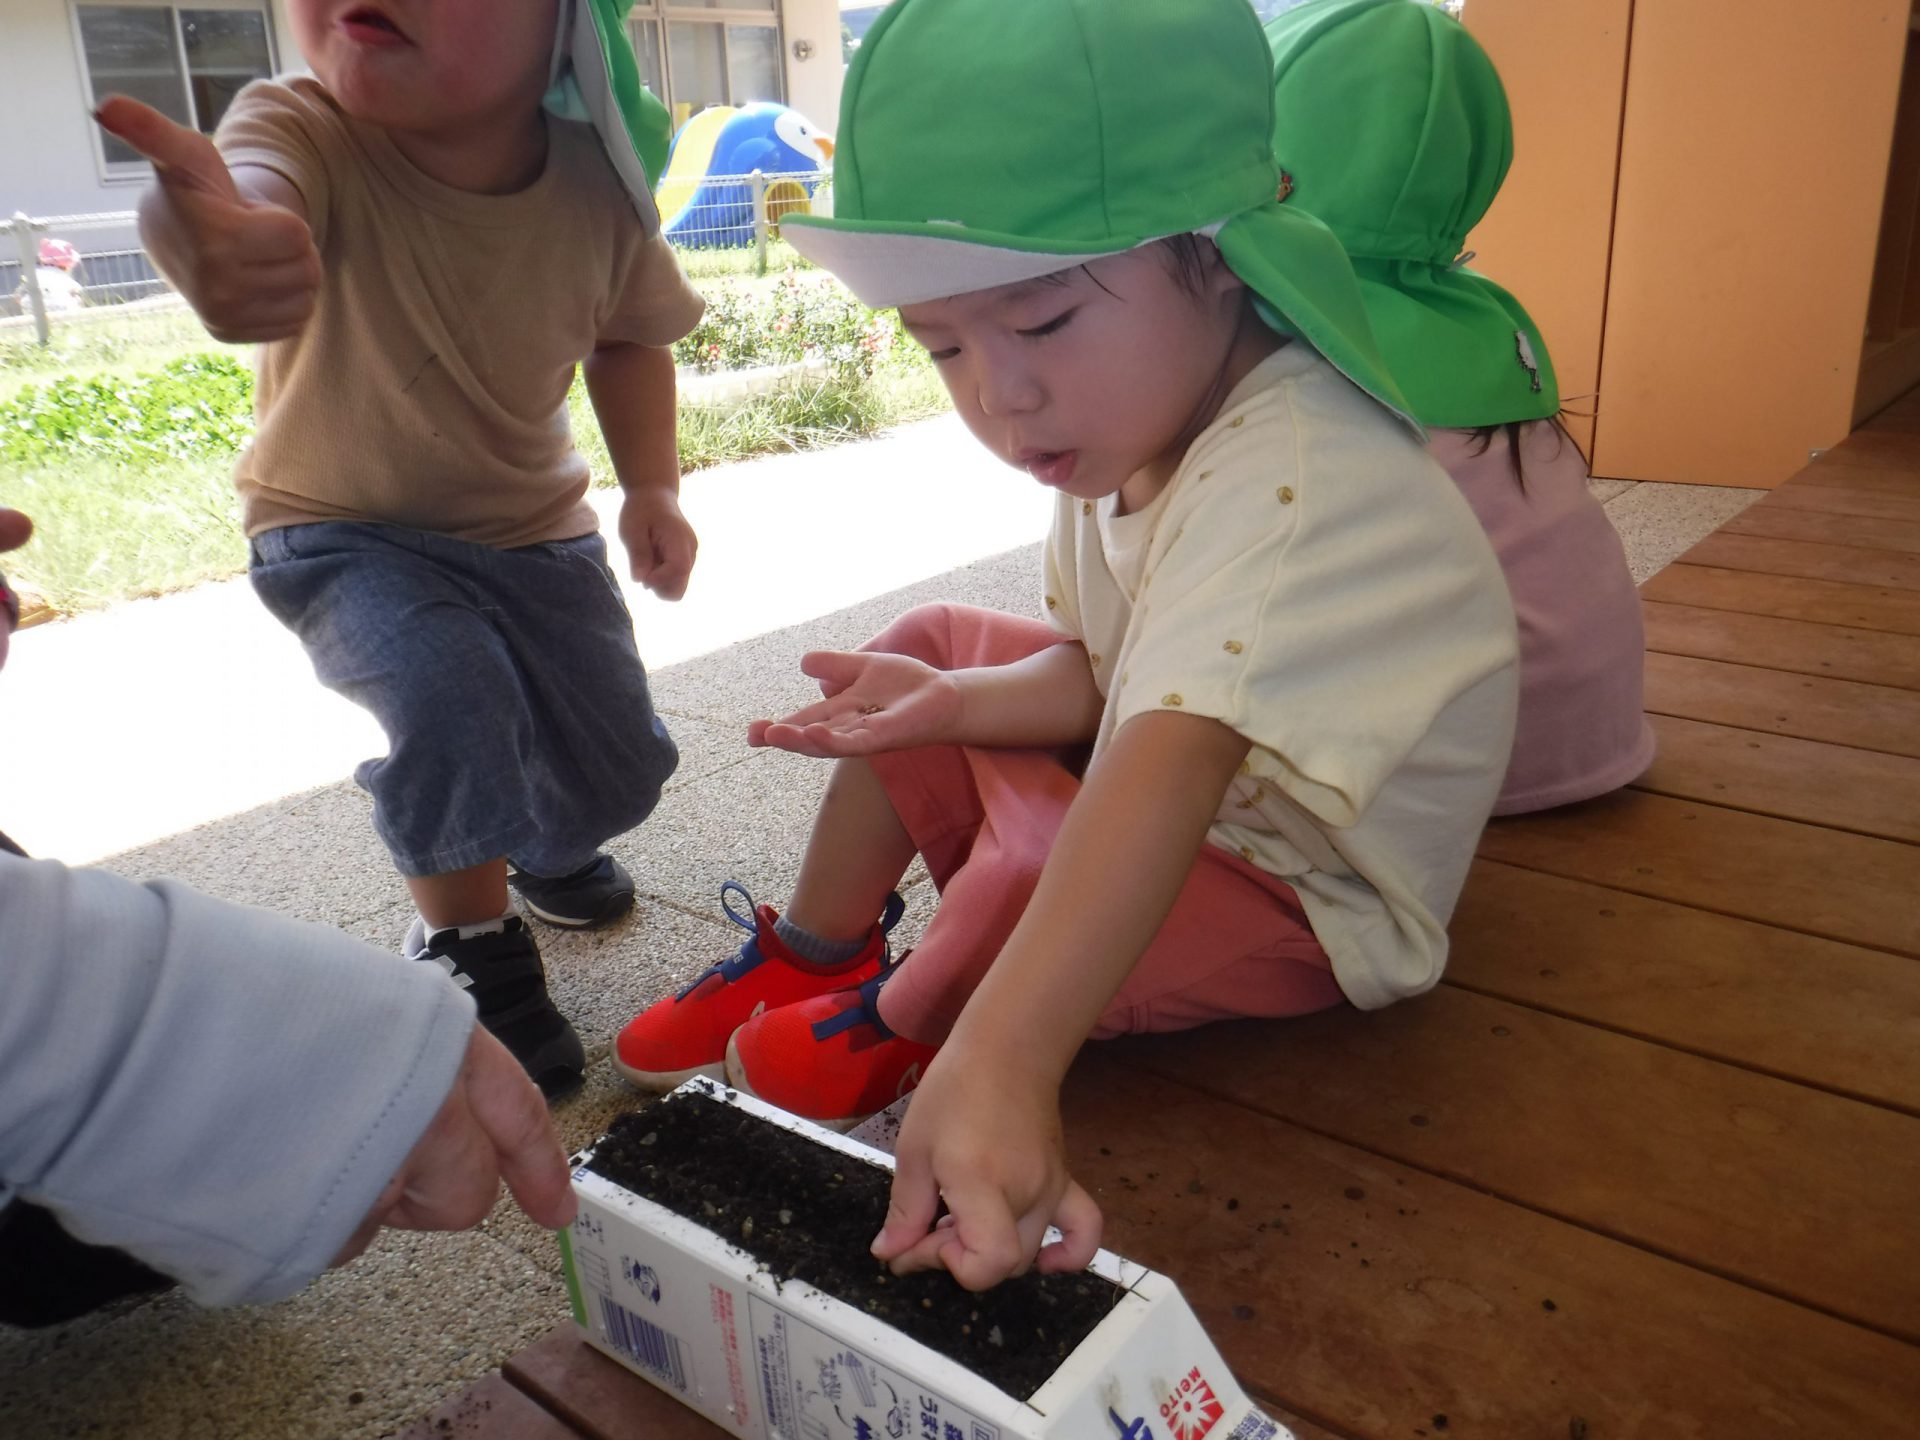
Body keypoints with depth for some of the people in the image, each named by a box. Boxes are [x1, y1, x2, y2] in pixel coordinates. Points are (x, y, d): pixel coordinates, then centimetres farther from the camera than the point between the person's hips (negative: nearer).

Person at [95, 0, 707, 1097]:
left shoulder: (599, 188, -18)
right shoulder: (304, 134, -28)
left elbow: (629, 337, 1)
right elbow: (248, 197, -52)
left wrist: (654, 487, -10)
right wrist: (207, 230, -75)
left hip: (534, 525, 3)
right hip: (347, 532, -3)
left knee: (620, 770, 6)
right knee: (449, 704, -30)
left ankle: (543, 841, 44)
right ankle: (468, 941, -1)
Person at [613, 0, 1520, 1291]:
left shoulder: (1293, 480, -36)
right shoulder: (1132, 417, -6)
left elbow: (1168, 769, -50)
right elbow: (1103, 670, 0)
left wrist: (1003, 1054, -59)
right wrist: (951, 704, -18)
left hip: (1313, 893, -9)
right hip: (1187, 785, 9)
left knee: (1031, 877, -32)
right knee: (933, 647, 9)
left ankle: (902, 1026, 5)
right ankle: (812, 949, 19)